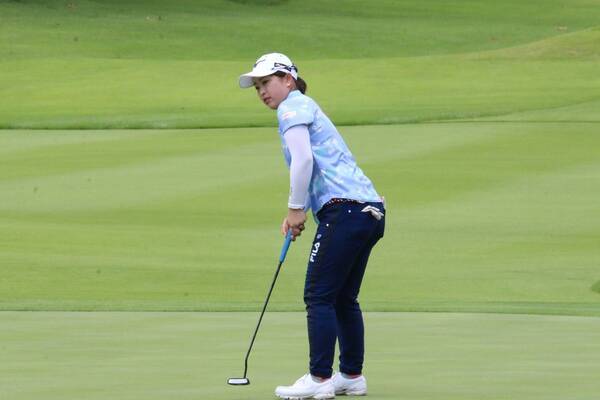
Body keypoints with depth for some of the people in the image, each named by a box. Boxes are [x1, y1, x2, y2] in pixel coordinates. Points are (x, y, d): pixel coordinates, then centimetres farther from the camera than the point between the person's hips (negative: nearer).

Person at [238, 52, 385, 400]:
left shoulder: (293, 107, -2)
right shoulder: (307, 108, 26)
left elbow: (303, 159, -16)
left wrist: (296, 208, -7)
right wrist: (297, 212, 14)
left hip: (345, 211, -9)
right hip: (370, 211, 9)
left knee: (319, 296, -6)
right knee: (344, 299, 15)